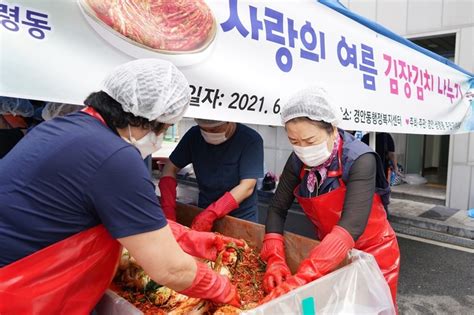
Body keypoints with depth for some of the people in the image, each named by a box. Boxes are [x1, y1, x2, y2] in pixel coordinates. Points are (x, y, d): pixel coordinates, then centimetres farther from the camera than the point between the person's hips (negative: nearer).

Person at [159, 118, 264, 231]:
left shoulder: (251, 140, -19)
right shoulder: (194, 135, -7)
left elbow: (247, 187, -23)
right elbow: (170, 169, -3)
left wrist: (211, 214, -32)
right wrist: (168, 208, -17)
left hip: (240, 219, -3)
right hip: (203, 213, 3)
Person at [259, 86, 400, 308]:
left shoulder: (359, 160, -28)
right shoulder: (298, 161, -13)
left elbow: (351, 226, -38)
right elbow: (277, 209, -10)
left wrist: (302, 278, -47)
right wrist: (275, 260, -26)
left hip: (372, 253, -4)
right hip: (330, 253, 4)